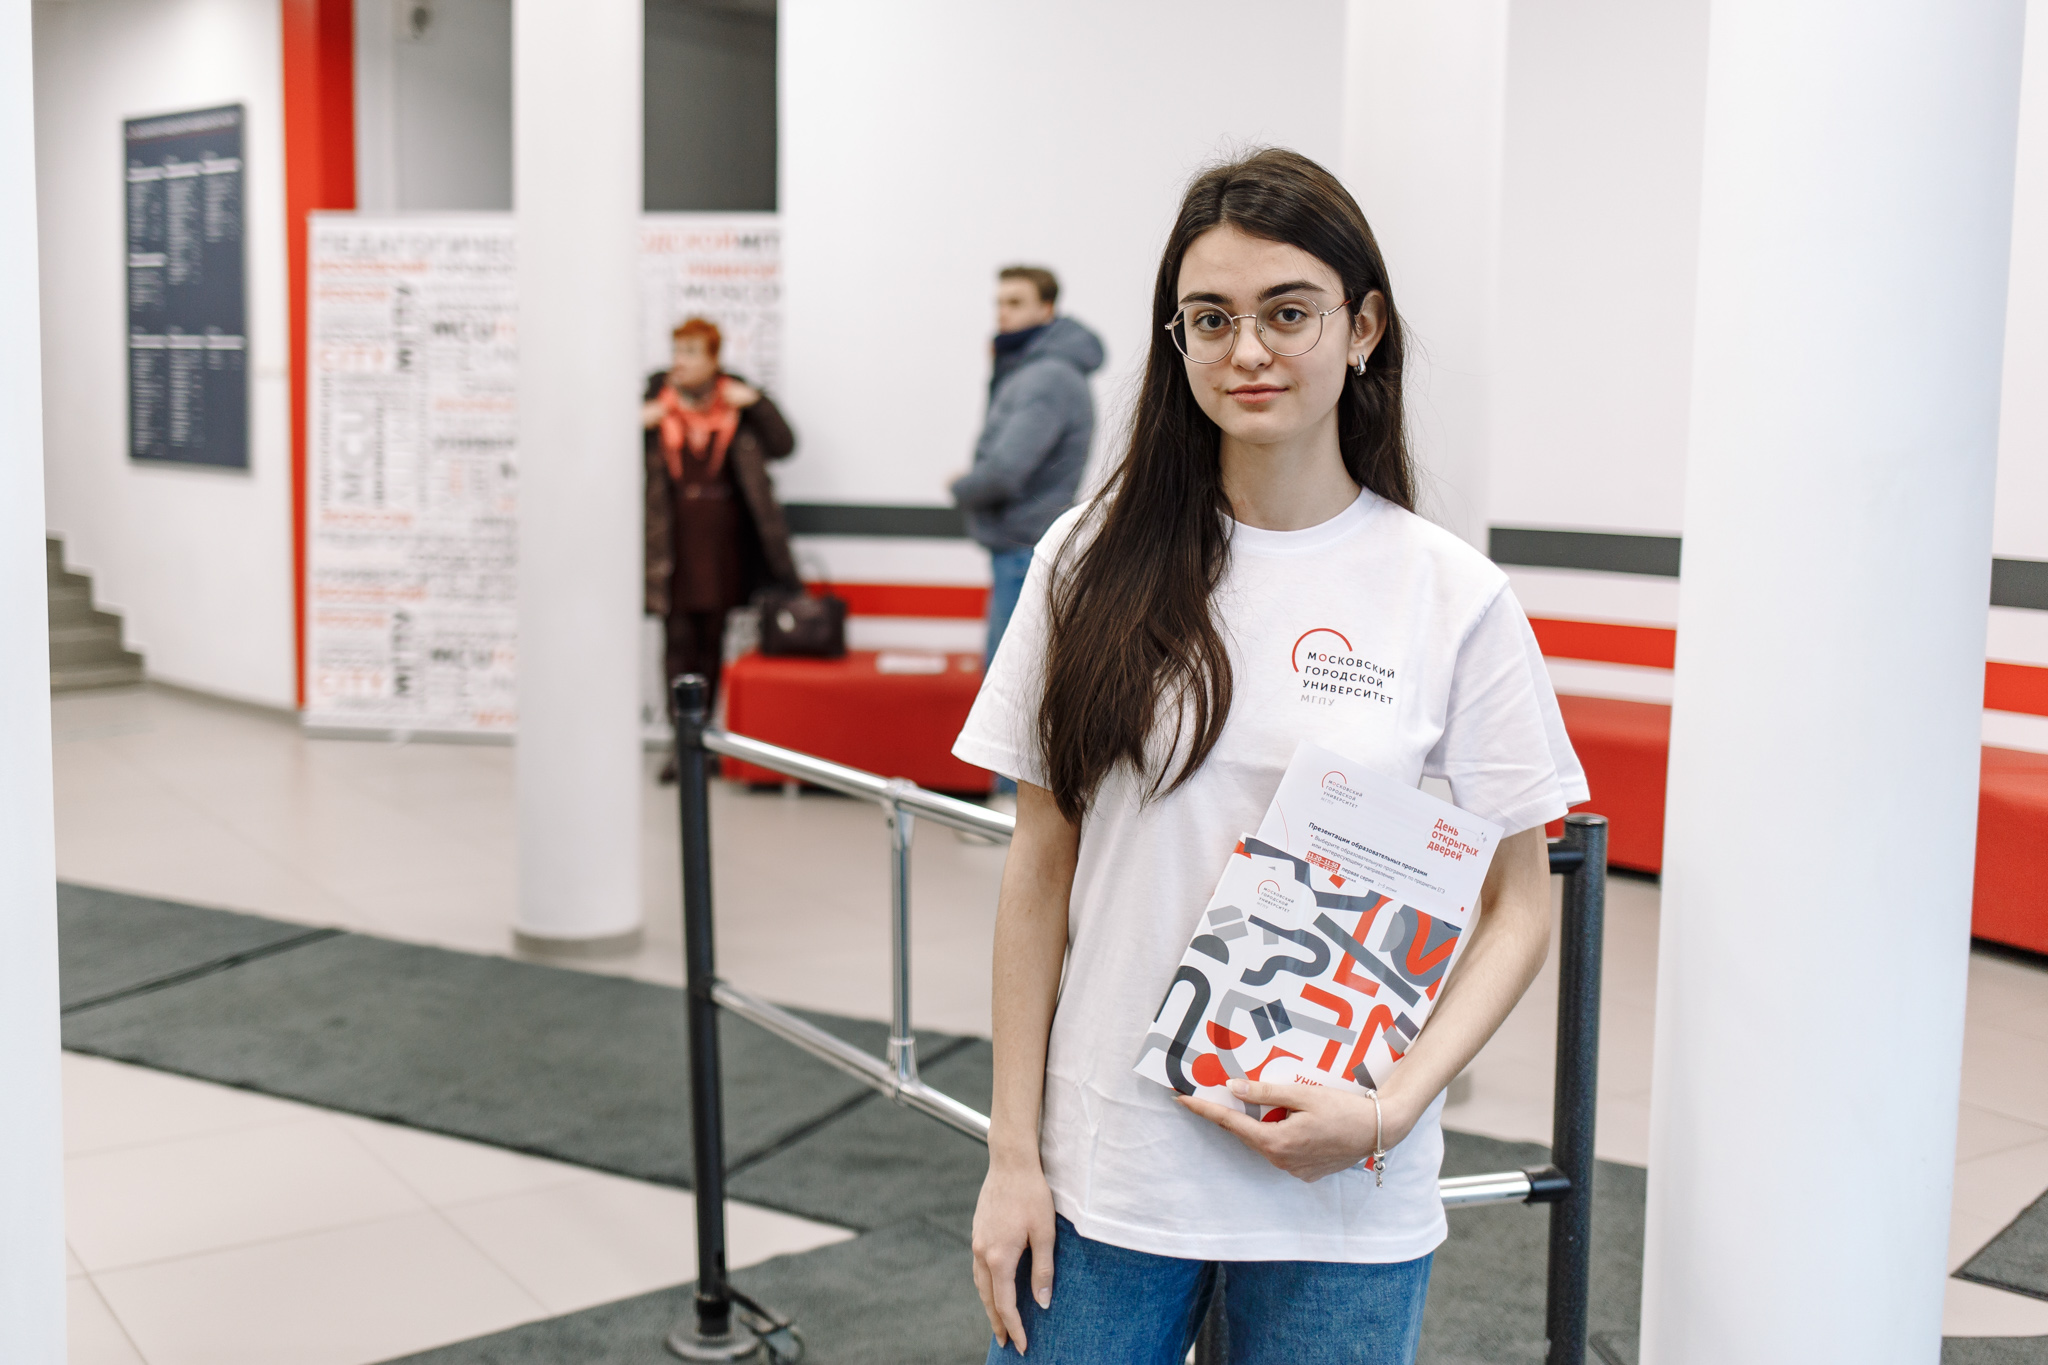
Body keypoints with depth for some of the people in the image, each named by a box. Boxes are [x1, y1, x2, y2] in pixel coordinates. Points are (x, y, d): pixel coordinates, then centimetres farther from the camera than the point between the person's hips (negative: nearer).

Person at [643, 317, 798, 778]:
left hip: (723, 537, 1)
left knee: (712, 641, 8)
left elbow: (782, 446, -4)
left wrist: (757, 404, -13)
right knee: (679, 641, -3)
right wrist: (636, 424, -13)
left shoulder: (736, 400, 3)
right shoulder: (654, 399, 3)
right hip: (674, 541, -1)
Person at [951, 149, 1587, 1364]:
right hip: (1105, 1171, 1)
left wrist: (1387, 1112, -12)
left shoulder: (1453, 595, -5)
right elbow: (1040, 874, 2)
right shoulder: (1095, 565, -1)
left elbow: (1520, 906, 0)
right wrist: (1013, 1153, 0)